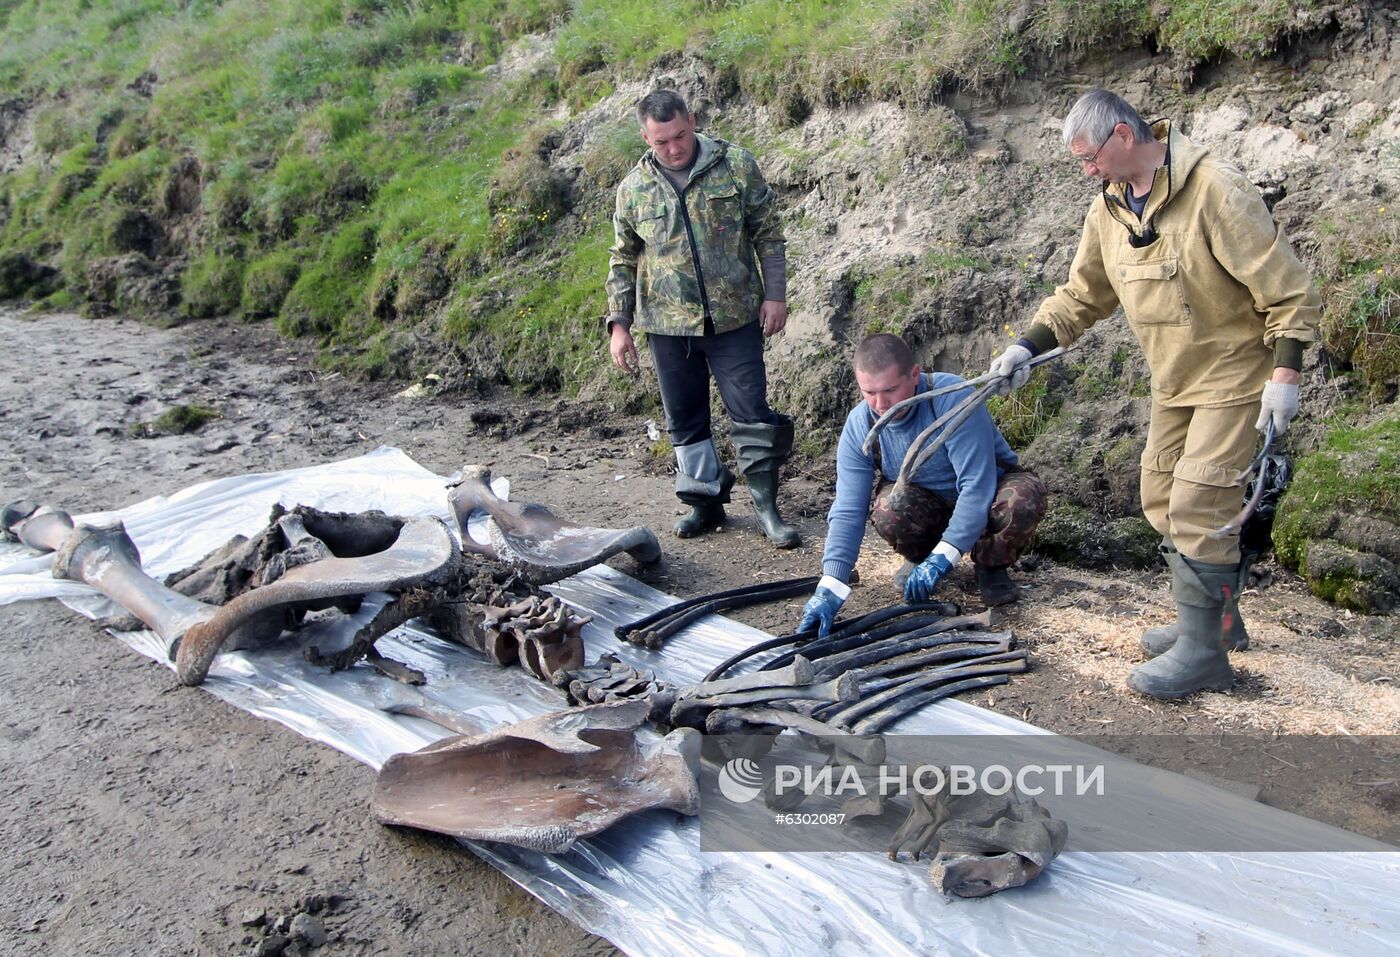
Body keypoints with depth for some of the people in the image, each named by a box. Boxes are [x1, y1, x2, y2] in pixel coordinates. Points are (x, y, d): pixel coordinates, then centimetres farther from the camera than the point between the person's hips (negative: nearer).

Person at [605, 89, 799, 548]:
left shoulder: (735, 165, -1)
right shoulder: (633, 189, 3)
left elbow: (768, 234, 3)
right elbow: (623, 261, 10)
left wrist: (775, 295, -3)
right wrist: (619, 324, 5)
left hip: (735, 318, -2)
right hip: (667, 324, 2)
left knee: (752, 411, -1)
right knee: (685, 419, 10)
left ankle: (766, 505, 11)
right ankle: (705, 501, 25)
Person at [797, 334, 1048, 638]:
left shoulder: (953, 397, -32)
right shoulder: (858, 427, -19)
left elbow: (977, 486, -34)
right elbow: (848, 511, -22)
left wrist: (942, 558, -38)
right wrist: (830, 588, -33)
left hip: (989, 487, -2)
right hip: (927, 504, 2)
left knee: (1025, 497, -35)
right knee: (889, 509, -32)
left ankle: (991, 567, -3)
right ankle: (919, 557, 3)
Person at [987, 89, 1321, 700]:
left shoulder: (1214, 190, -22)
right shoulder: (1109, 208, 1)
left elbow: (1287, 288, -19)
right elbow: (1082, 295, 10)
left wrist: (1284, 375, -21)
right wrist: (1027, 347, -2)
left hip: (1234, 374, -8)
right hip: (1174, 380, 8)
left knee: (1198, 505, -11)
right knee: (1161, 499, 12)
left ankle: (1203, 652, 0)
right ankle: (1214, 618, 28)